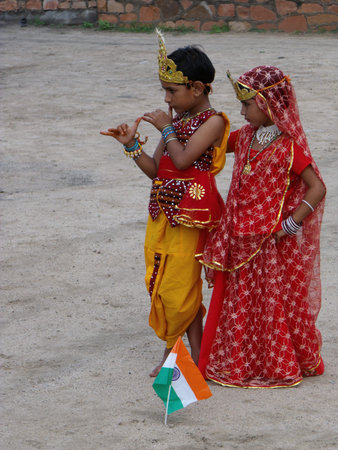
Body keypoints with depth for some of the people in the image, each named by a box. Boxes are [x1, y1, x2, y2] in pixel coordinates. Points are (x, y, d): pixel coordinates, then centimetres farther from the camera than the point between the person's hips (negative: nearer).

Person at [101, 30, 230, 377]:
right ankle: (172, 348, 23)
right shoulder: (175, 119, 13)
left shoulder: (213, 121, -10)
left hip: (189, 216, -8)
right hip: (163, 211, 8)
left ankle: (195, 356, 9)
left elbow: (183, 159, -22)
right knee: (161, 282, 11)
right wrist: (131, 144, -2)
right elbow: (156, 170, 11)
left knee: (180, 284, -4)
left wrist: (166, 129, -8)